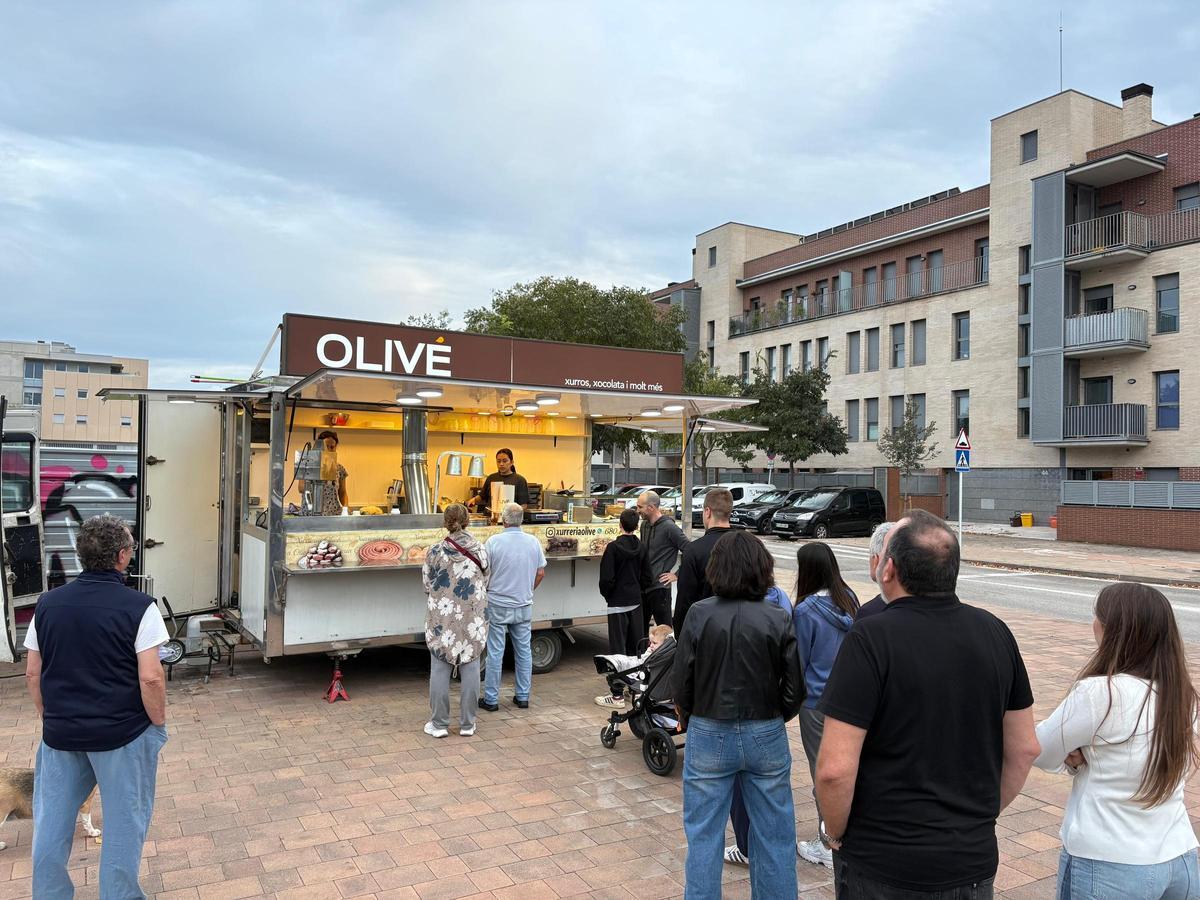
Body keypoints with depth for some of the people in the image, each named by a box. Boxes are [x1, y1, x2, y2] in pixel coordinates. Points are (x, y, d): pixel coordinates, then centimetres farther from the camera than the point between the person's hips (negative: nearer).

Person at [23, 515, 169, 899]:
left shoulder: (48, 603, 0)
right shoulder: (138, 606, -16)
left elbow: (33, 673, 7)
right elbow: (150, 677, -18)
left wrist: (51, 720, 19)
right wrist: (159, 723, -4)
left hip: (59, 733, 5)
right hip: (122, 732, -5)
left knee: (52, 820, 19)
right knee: (124, 822, 10)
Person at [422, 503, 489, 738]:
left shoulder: (435, 552, -9)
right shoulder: (480, 551, -4)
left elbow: (427, 586, 0)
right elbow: (485, 584, 5)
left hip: (442, 618, -1)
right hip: (473, 619, 1)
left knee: (440, 670, 8)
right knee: (470, 669, 9)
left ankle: (438, 724, 15)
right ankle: (467, 724, 16)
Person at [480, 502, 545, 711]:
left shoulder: (494, 541, -13)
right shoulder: (533, 542, -2)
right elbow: (541, 573, 5)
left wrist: (487, 591, 9)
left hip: (498, 605, -3)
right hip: (524, 606, 3)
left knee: (495, 653, 5)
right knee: (523, 651, 12)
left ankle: (491, 699, 13)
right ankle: (523, 696, 19)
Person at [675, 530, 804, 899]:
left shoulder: (699, 614, -12)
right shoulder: (778, 619, -10)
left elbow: (681, 682, -8)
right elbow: (794, 689, -5)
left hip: (708, 735, -1)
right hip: (766, 737, 1)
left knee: (703, 834, 13)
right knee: (773, 836, 17)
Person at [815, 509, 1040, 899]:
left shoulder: (870, 638, -22)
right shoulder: (996, 632, -4)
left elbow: (835, 769, -23)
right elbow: (1024, 749, 5)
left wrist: (835, 834, -6)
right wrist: (981, 816, 16)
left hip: (882, 867, -4)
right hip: (974, 860, 5)